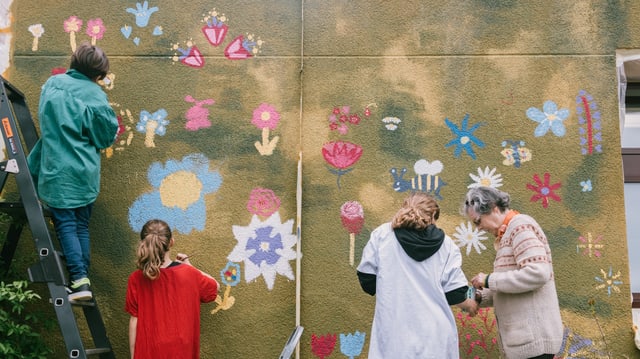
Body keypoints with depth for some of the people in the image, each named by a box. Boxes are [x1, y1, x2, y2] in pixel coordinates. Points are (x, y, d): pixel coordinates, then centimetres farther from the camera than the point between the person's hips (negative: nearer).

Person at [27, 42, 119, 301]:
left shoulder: (52, 83, 2)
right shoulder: (94, 95, -6)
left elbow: (44, 121, 14)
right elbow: (108, 135, 0)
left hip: (57, 170, 0)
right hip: (86, 172, 0)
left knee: (65, 224, 1)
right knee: (82, 225, 12)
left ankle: (79, 280, -10)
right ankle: (82, 277, 11)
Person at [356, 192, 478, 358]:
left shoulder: (382, 234, 1)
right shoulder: (446, 244, 3)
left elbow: (367, 282, 3)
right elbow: (454, 293, 1)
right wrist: (469, 305, 23)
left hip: (393, 333, -1)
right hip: (435, 335, 1)